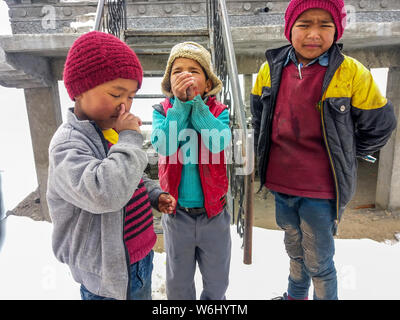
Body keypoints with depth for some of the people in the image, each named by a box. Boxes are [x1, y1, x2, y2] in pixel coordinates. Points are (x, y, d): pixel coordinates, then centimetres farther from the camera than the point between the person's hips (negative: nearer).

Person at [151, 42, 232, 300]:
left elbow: (219, 142, -27)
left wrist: (195, 101, -26)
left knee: (217, 283, 22)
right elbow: (162, 144, -24)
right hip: (177, 213, 1)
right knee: (178, 284, 23)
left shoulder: (219, 111, -6)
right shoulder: (162, 111, -5)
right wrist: (180, 103, -27)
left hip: (214, 212, 0)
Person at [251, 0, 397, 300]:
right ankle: (296, 295, 54)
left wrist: (341, 157, 1)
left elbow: (379, 127, -3)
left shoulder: (351, 73, -14)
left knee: (319, 263, 11)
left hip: (322, 191, -4)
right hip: (281, 185, 5)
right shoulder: (271, 69, -3)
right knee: (295, 252, 27)